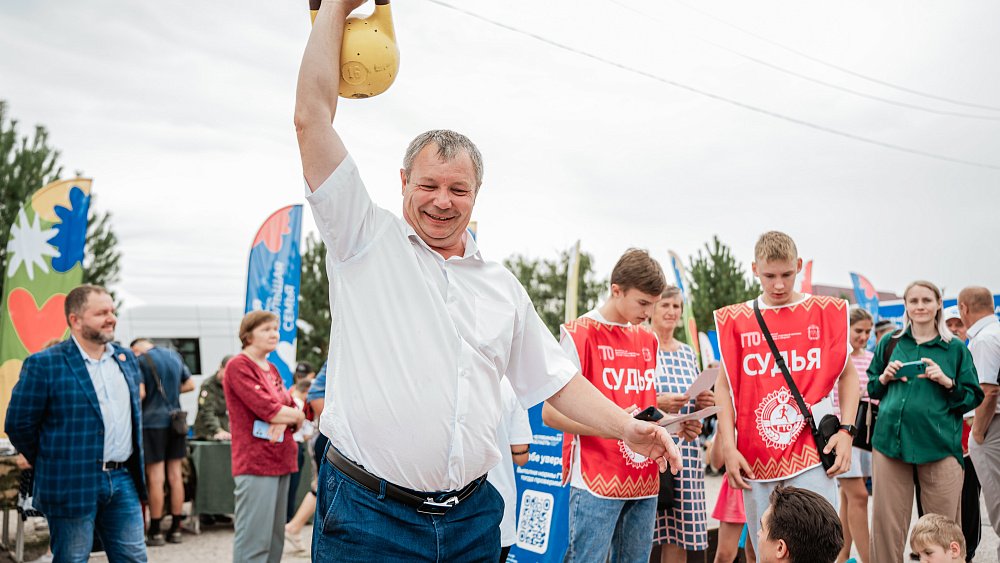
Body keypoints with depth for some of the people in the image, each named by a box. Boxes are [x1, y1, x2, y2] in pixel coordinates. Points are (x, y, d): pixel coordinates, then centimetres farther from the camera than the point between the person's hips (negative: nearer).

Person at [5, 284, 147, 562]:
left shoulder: (127, 359, 11)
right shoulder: (43, 364, -9)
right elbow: (18, 425, -5)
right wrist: (51, 464, 2)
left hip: (123, 480, 5)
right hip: (73, 486, -5)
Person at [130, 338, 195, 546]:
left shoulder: (141, 360, -8)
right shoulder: (174, 356, 11)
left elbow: (140, 393, -16)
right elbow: (190, 384, 17)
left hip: (153, 422, -5)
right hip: (175, 420, 5)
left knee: (155, 478, -1)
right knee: (175, 476, 8)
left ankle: (155, 532, 5)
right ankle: (175, 529, 13)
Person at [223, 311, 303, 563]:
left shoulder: (272, 369, 17)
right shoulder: (238, 367, -7)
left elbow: (294, 412, 12)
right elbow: (267, 409, -17)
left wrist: (283, 421, -11)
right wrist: (296, 415, 0)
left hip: (281, 461, 8)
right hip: (255, 462, -8)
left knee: (275, 538, 10)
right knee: (254, 538, -9)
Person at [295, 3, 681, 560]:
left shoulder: (502, 286, 13)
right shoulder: (368, 240, 0)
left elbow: (555, 380, 17)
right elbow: (312, 116, -5)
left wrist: (628, 427, 2)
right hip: (370, 514, -4)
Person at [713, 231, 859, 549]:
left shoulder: (826, 312, 6)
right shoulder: (737, 320, 6)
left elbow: (847, 374, 9)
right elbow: (724, 386, 7)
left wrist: (846, 430, -4)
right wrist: (728, 447, -2)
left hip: (812, 455, -1)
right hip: (756, 460, 1)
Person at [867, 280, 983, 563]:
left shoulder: (956, 349, 7)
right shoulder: (890, 343, 12)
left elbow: (974, 397, 6)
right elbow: (871, 388, 20)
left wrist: (947, 382, -11)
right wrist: (885, 378, -1)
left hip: (939, 444, -1)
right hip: (891, 441, 2)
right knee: (886, 521, 3)